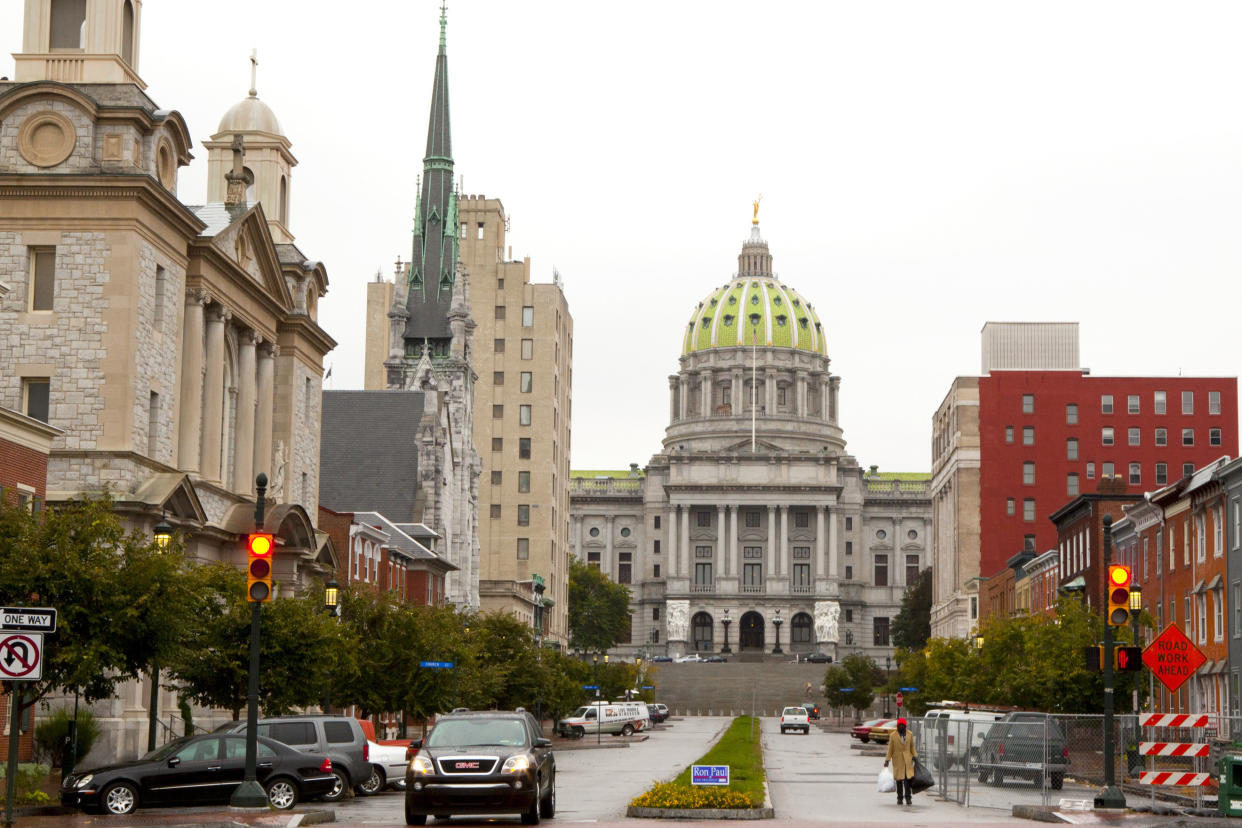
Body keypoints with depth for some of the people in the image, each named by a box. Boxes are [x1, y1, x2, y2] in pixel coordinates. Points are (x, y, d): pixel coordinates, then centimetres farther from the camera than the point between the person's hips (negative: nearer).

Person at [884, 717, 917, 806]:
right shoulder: (892, 735, 1)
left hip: (907, 760, 0)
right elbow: (890, 749, 2)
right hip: (897, 760, 0)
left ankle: (908, 798, -11)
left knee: (908, 778, -11)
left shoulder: (910, 734, 6)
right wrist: (887, 760, -4)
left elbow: (912, 747, 12)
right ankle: (899, 798, 11)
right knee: (899, 779, 2)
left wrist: (915, 756, 1)